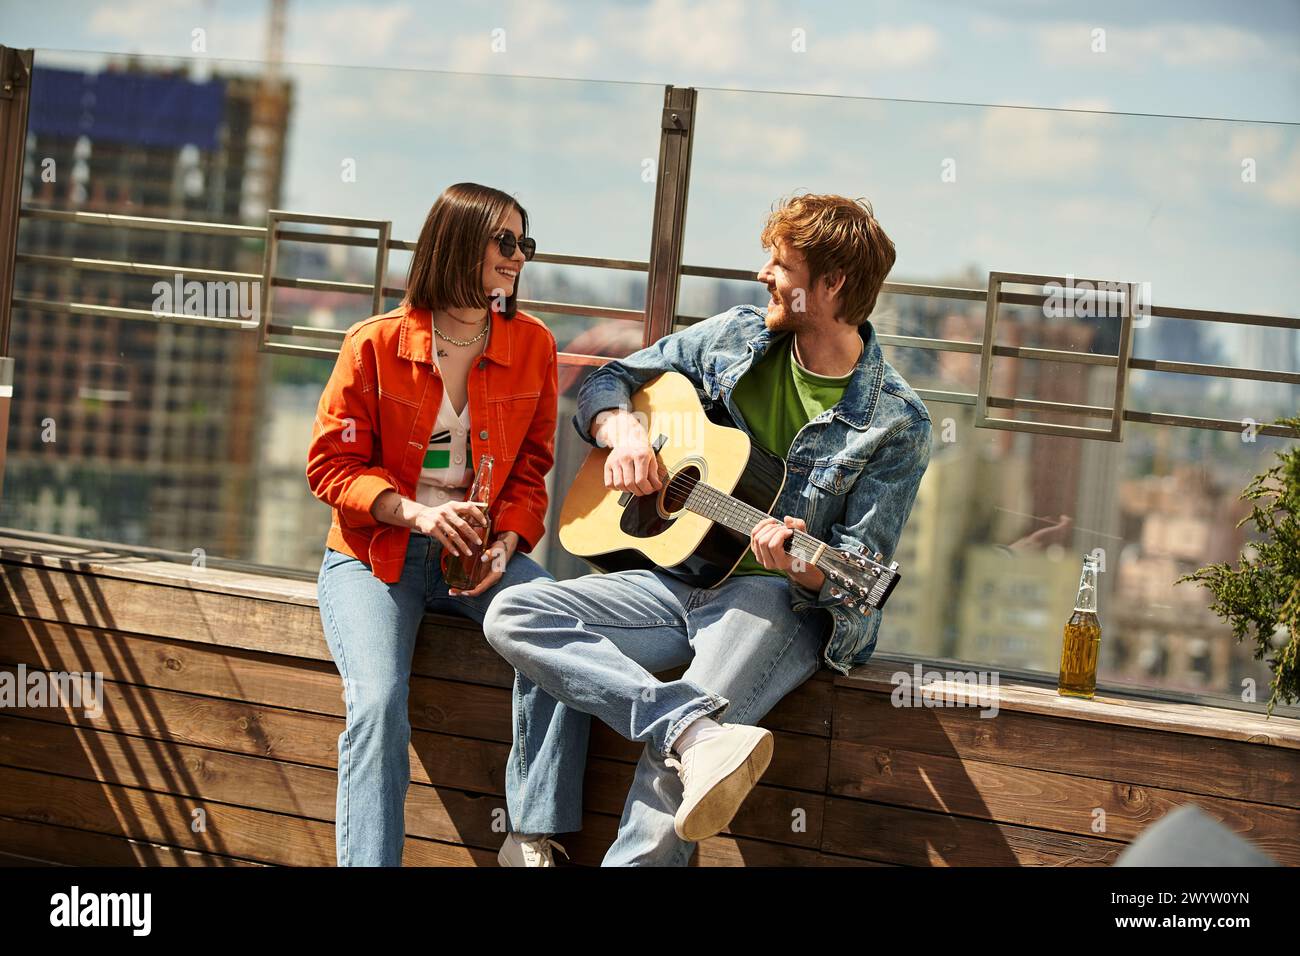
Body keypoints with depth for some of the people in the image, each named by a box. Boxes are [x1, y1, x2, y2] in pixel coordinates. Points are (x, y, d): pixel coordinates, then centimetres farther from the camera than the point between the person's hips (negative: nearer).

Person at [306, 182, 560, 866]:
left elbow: (530, 468, 11)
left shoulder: (533, 345, 5)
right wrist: (416, 512, -20)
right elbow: (331, 464, -3)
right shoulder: (375, 344, -4)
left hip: (483, 549, 3)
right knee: (378, 702, -29)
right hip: (375, 553, -2)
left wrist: (507, 543, -9)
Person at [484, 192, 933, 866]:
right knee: (515, 616, -19)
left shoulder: (895, 424, -8)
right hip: (680, 577, 6)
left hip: (780, 603, -6)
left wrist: (805, 568, -32)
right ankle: (699, 734, -36)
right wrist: (623, 430, -7)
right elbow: (609, 381, 16)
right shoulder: (737, 337, 7)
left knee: (672, 766, -31)